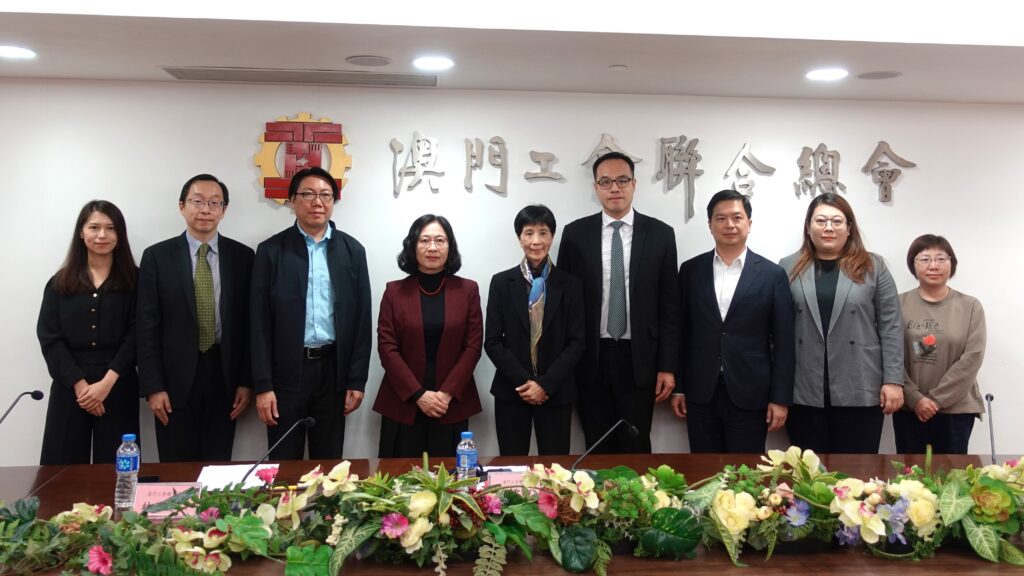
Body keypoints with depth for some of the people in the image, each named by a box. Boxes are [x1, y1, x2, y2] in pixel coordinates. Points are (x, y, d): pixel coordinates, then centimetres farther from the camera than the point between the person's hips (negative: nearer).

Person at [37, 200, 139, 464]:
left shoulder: (133, 280, 5)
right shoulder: (61, 282, 9)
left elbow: (135, 335, -2)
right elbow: (49, 337, 2)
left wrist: (107, 382, -12)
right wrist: (79, 383, -10)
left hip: (118, 387, -1)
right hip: (69, 387, 2)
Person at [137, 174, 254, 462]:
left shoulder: (242, 256, 4)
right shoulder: (157, 256, 1)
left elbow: (249, 323, 3)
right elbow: (147, 327, -2)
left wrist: (246, 381, -1)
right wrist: (152, 387, -7)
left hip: (224, 375, 1)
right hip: (176, 378, -1)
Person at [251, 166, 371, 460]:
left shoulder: (352, 250, 4)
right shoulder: (271, 250, 0)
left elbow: (361, 318, 4)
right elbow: (260, 322, -2)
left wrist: (357, 380, 0)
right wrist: (262, 384, -7)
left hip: (334, 369, 1)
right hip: (286, 372, -1)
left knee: (329, 463, 11)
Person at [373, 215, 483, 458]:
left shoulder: (468, 290, 4)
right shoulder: (395, 291, 3)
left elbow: (473, 346, 0)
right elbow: (387, 348, -2)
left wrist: (447, 393, -10)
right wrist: (418, 394, -10)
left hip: (452, 405, 0)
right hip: (403, 404, 0)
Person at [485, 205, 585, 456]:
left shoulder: (570, 284, 3)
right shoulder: (501, 282, 3)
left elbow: (577, 342, -1)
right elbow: (492, 342, 0)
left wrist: (546, 384, -11)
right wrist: (523, 381, -11)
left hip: (556, 393, 0)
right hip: (511, 391, 0)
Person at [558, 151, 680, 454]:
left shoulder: (660, 234, 1)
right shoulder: (575, 234, 2)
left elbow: (669, 305, 2)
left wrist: (667, 365, -2)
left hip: (639, 359, 0)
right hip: (590, 359, 1)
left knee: (636, 449, 6)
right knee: (597, 450, 11)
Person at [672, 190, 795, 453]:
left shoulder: (772, 274, 0)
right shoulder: (690, 270, 5)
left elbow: (783, 342, -1)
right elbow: (681, 333, 7)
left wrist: (780, 399, -4)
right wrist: (678, 387, 5)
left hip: (750, 395, -1)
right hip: (700, 394, 2)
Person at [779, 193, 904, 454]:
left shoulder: (873, 267, 4)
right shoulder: (789, 268, 6)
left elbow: (890, 327, 2)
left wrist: (893, 381, -5)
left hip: (860, 392, -1)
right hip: (804, 393, 1)